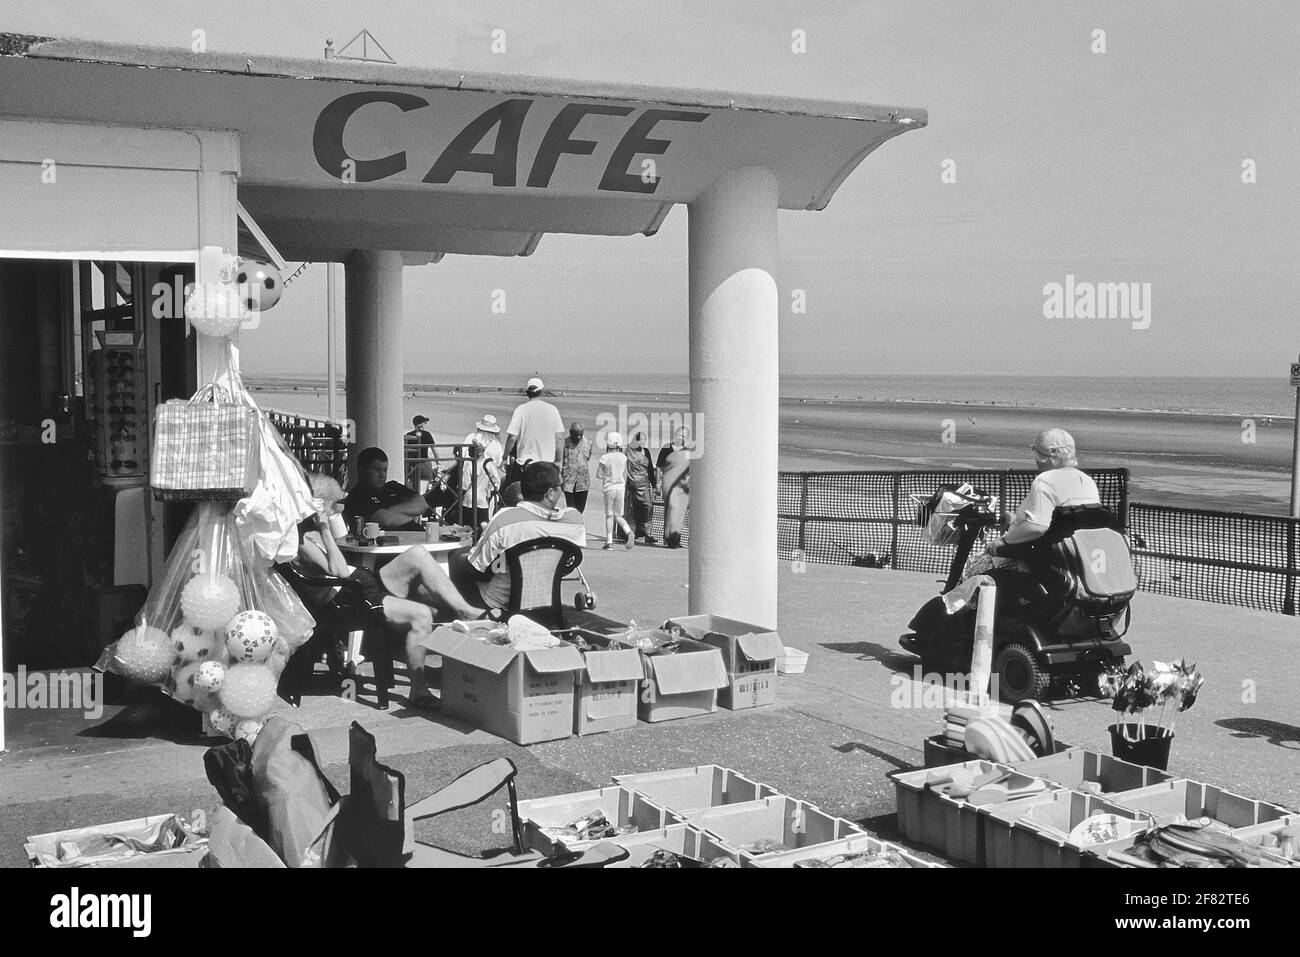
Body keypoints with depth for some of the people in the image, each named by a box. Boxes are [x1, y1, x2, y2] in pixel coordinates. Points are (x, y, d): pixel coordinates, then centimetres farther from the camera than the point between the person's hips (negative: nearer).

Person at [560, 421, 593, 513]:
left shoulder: (588, 442, 5)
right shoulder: (564, 442, -5)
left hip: (583, 481, 3)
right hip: (568, 480, -2)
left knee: (580, 508, 5)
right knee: (571, 508, -6)